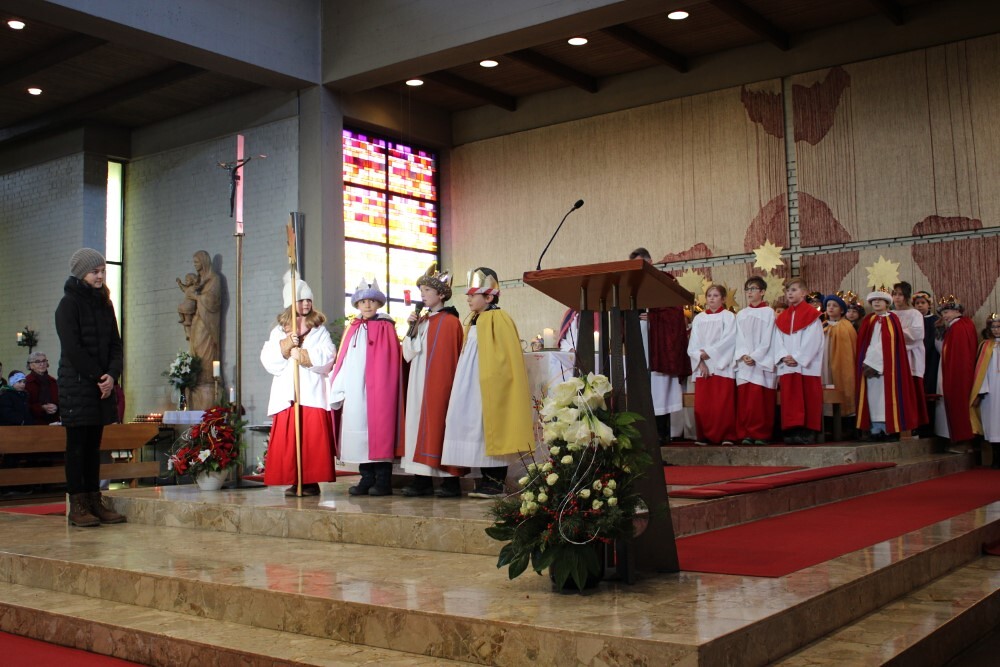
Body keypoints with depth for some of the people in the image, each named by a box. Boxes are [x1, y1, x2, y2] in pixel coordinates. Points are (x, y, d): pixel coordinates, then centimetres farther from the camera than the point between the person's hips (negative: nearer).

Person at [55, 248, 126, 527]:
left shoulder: (104, 304, 14)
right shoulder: (69, 304, -5)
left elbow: (115, 344, 10)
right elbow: (73, 348, -12)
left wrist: (112, 375, -6)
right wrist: (98, 377, -13)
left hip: (103, 386, 6)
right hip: (76, 385, -6)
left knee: (94, 445, 8)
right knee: (77, 444, -3)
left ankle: (95, 501, 10)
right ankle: (77, 506, 0)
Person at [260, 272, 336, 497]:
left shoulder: (319, 330, 11)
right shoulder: (279, 331, 16)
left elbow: (327, 356, -5)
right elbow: (268, 359, 3)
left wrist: (300, 354, -6)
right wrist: (288, 343, -8)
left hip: (313, 393, -2)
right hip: (286, 393, 2)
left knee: (313, 438, -7)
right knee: (288, 439, -4)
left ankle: (311, 482, -3)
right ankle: (294, 482, 1)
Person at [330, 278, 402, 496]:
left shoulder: (385, 328, 1)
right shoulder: (352, 329, 16)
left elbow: (390, 363, -5)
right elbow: (343, 362, 14)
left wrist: (383, 390, -12)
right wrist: (339, 391, 7)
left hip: (376, 391, -5)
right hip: (354, 393, 5)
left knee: (377, 431, -5)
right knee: (359, 433, 5)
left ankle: (383, 482, 1)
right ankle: (367, 480, 13)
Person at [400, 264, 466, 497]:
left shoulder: (449, 322, -6)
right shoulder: (421, 321, 15)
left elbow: (449, 360, -11)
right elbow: (408, 354, 11)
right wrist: (411, 329, 0)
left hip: (439, 385, -7)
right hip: (419, 385, 8)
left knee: (437, 424, -7)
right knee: (419, 425, 5)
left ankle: (451, 480, -1)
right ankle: (422, 479, 9)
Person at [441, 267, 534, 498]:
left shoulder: (498, 320, -10)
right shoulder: (474, 321, 16)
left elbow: (505, 357, -15)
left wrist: (493, 386, -19)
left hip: (490, 387, -9)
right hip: (474, 388, 9)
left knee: (491, 430, -6)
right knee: (480, 432, 7)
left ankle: (496, 483, -2)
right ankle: (487, 479, 11)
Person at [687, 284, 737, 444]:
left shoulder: (728, 317, 5)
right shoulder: (699, 318, 15)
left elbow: (728, 340, -7)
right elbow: (693, 343, 7)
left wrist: (708, 352, -10)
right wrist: (700, 361, -7)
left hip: (722, 366, -3)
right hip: (702, 367, 3)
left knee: (723, 404, -8)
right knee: (702, 405, -3)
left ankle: (726, 436, -3)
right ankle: (705, 436, 3)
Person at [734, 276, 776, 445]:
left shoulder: (768, 312, 4)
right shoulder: (741, 315, 16)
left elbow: (767, 340, -4)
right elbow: (739, 339, 8)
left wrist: (754, 357, -14)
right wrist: (743, 355, -9)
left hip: (762, 362, -4)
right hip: (744, 362, 4)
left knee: (761, 400, -8)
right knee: (744, 401, -2)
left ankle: (761, 434, -4)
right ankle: (746, 434, 1)